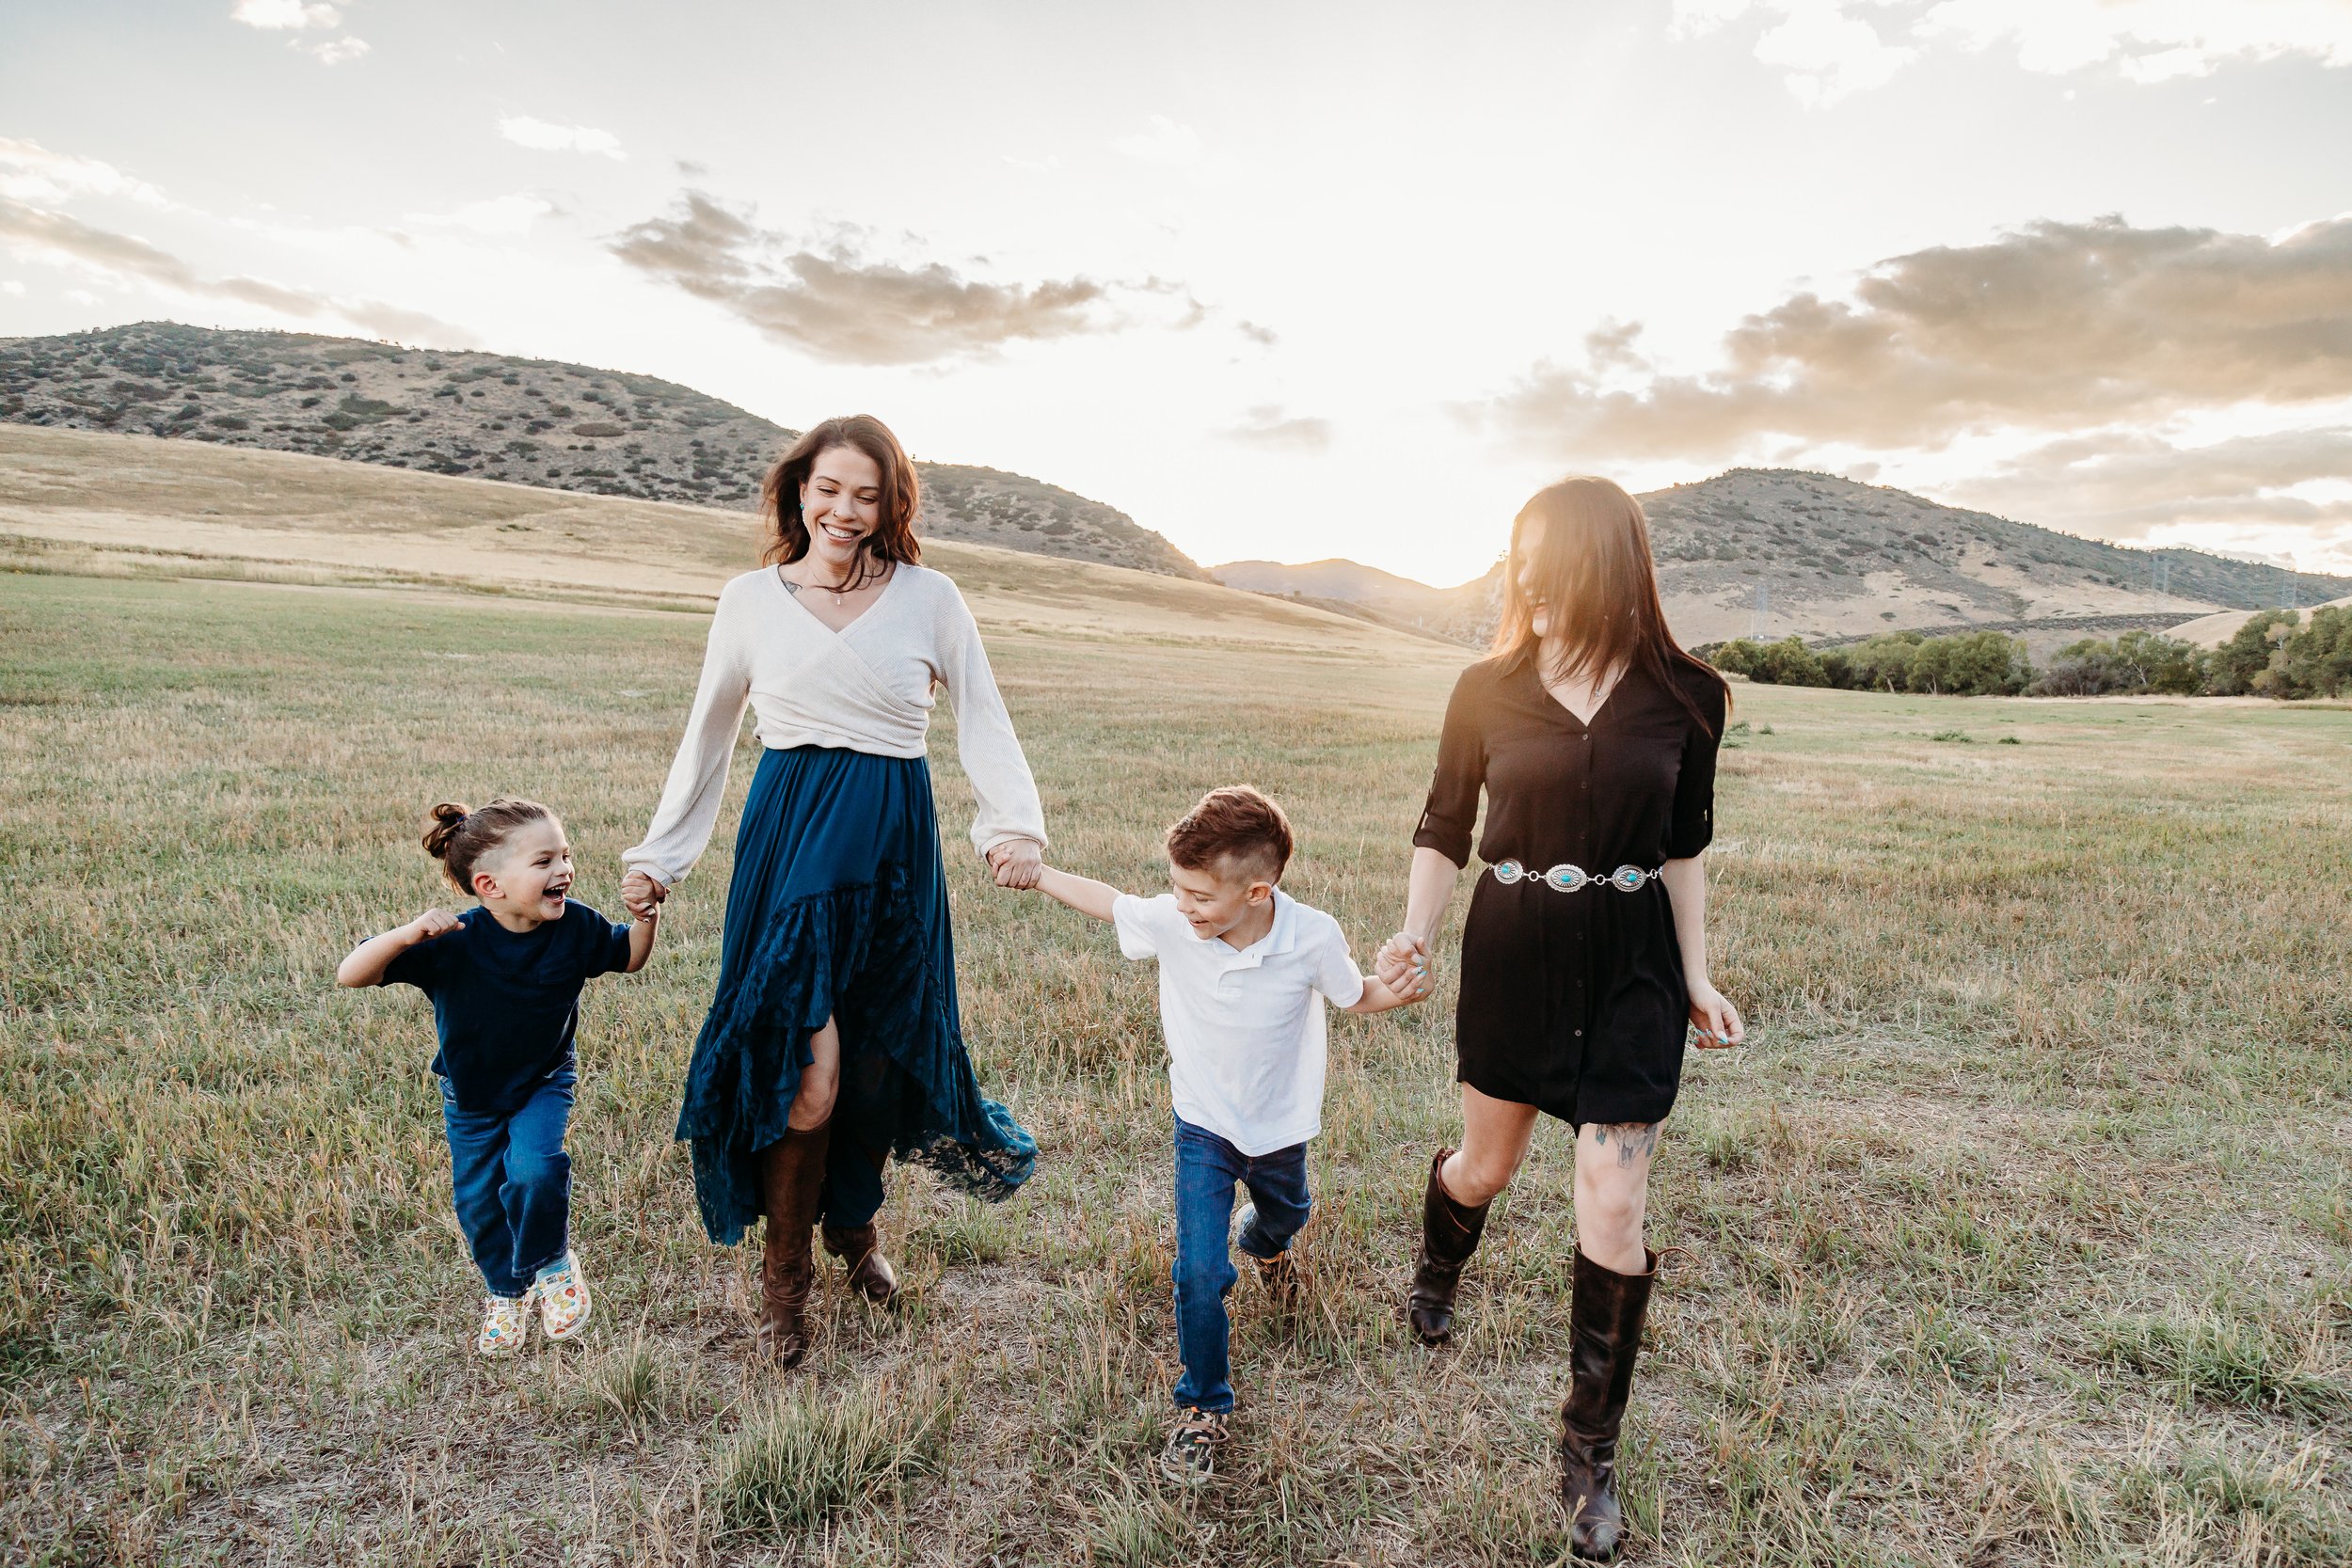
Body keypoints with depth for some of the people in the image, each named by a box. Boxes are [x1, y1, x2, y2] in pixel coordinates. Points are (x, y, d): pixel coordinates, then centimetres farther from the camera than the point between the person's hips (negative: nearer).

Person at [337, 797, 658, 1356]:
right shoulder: (454, 943, -31)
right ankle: (506, 1291, 40)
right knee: (478, 1199, 9)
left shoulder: (576, 926, -23)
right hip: (470, 1094, 0)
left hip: (544, 1080, 0)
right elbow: (350, 975, -31)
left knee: (534, 1169, -23)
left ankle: (553, 1265, 8)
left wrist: (645, 912, -22)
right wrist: (405, 935, -50)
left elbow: (630, 958, -3)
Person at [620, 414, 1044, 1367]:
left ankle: (854, 1224, 39)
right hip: (789, 833, -1)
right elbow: (708, 739, 15)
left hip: (895, 841, 1)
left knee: (879, 1062, 10)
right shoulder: (751, 600, 6)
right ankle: (783, 1276, 16)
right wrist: (658, 855, 16)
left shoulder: (929, 599, 4)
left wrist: (1016, 824, -12)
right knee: (807, 1069, -8)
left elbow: (983, 723, 4)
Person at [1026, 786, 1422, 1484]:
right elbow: (1108, 901, -6)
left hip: (1280, 1126, 1)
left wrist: (1397, 991, -29)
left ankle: (1263, 1241, 70)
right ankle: (1202, 1405, 16)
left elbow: (1356, 995, -9)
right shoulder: (1169, 922, -26)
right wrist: (1035, 872, -2)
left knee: (1285, 1215, 31)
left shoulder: (1312, 937, -28)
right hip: (1203, 1122, -1)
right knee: (1199, 1274, -9)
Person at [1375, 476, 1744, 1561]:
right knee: (1485, 1165, 17)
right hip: (1512, 953, 1)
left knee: (1613, 1209, -1)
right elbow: (1443, 831, 2)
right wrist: (1416, 935, -12)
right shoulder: (1487, 690, -5)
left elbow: (1683, 846, 6)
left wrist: (1697, 978, 4)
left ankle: (1591, 1449, 20)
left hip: (1632, 963, 0)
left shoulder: (1683, 698, -5)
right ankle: (1435, 1270, 54)